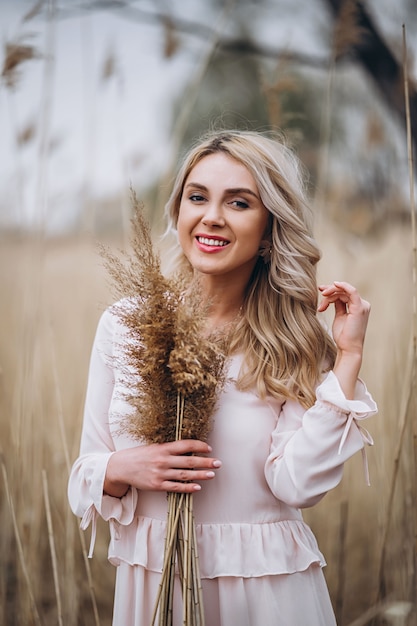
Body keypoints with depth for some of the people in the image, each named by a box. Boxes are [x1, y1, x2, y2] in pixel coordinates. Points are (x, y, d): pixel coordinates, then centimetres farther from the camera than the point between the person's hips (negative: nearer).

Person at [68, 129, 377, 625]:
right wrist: (123, 469, -18)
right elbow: (86, 482, 3)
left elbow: (298, 484, -19)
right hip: (149, 583, 2)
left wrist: (347, 356, -18)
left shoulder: (295, 340, -6)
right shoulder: (124, 325, -2)